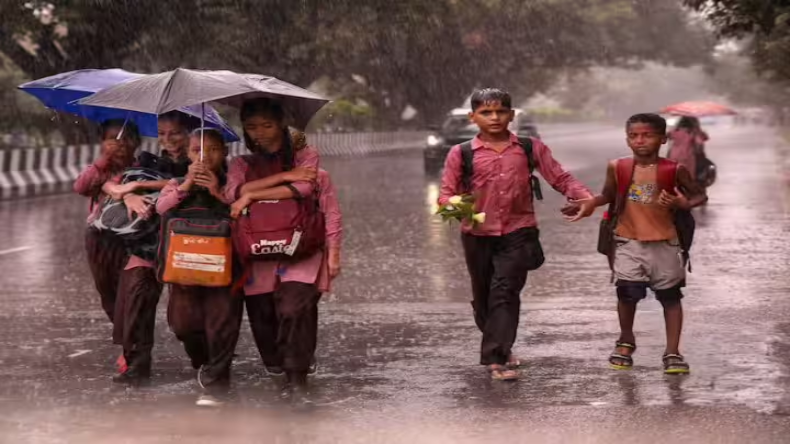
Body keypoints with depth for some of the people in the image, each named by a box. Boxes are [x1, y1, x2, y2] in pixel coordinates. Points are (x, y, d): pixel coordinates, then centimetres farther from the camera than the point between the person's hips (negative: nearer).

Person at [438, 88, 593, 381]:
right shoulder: (461, 154, 1)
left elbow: (560, 179, 2)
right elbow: (447, 193, 0)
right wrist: (453, 205, -25)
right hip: (478, 235, 2)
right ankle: (500, 350, 35)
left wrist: (586, 197, -16)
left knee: (505, 292, -16)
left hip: (517, 233, -2)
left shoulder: (530, 149, 3)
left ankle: (496, 356, -15)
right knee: (483, 298, 13)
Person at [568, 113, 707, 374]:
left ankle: (672, 352, 15)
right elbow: (609, 196, 13)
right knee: (627, 290, -10)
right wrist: (590, 204, -5)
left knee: (670, 295, 5)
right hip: (628, 242, 1)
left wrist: (685, 204, -19)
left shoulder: (674, 170, -7)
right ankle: (626, 341, 16)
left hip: (664, 242, 0)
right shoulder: (617, 168, -2)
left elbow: (700, 195, 2)